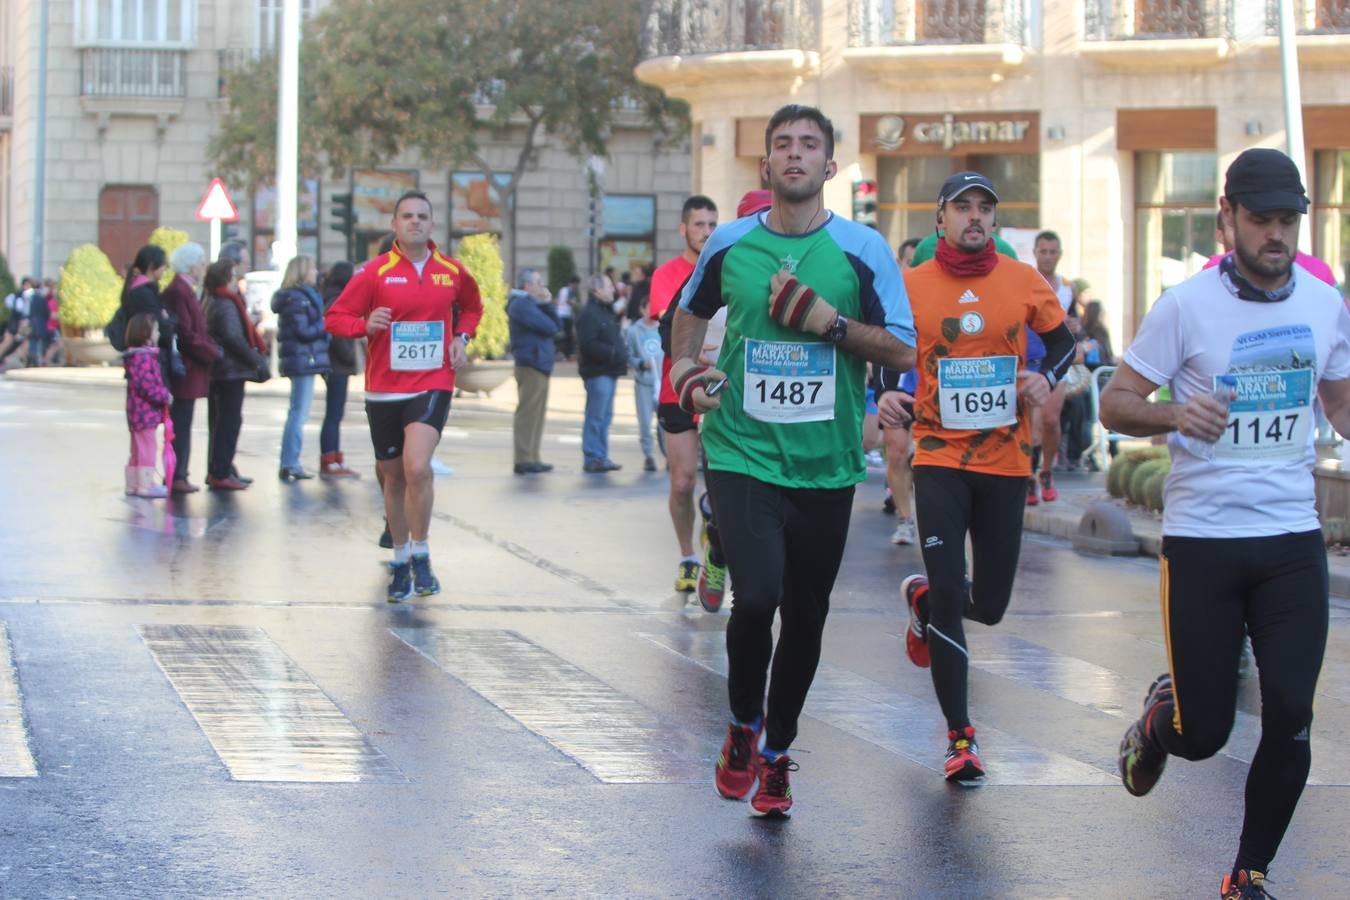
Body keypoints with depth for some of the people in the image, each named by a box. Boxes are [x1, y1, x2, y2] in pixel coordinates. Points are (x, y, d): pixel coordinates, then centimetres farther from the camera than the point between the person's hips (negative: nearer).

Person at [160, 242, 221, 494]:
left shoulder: (185, 291, 17)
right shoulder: (178, 292, -15)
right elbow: (186, 335, -20)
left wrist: (211, 349, 6)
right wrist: (213, 353, -12)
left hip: (190, 371, 10)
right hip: (185, 371, -10)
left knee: (181, 426, 12)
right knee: (180, 425, -6)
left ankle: (178, 475, 16)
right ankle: (177, 477, -4)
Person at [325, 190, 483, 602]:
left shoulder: (452, 271, 4)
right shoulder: (375, 272, -3)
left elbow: (472, 307, 25)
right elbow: (334, 318, -2)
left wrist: (461, 337, 6)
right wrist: (366, 325, -22)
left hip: (432, 385, -1)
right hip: (384, 388, 1)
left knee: (417, 467, -22)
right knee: (394, 477, 10)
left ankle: (421, 556, -7)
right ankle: (401, 561, 26)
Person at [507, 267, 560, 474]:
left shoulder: (530, 303, 21)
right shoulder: (521, 304, -12)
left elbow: (554, 325, 15)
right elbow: (550, 327, -18)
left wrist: (547, 304, 4)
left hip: (539, 365, 11)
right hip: (531, 365, -11)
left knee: (536, 413, 14)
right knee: (528, 412, -10)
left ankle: (533, 458, 19)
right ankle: (524, 460, -11)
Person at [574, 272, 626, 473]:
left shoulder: (607, 312, 20)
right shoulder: (589, 314, -13)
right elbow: (588, 345, -22)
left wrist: (621, 354, 10)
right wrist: (612, 353, -20)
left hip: (609, 372, 10)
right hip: (597, 372, -10)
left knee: (605, 416, 13)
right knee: (596, 417, -7)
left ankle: (601, 457, 18)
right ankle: (592, 458, -4)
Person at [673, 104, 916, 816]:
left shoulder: (863, 249, -1)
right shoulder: (730, 243, 4)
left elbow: (904, 350, -3)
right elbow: (692, 310, 23)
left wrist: (829, 322, -15)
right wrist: (685, 370, 6)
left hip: (825, 464, 1)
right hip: (742, 454, -1)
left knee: (804, 617, 8)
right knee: (756, 597, -20)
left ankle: (776, 755, 30)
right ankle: (742, 724, 8)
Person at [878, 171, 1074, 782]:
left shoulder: (1023, 281, 2)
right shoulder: (911, 285, -1)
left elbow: (1062, 339, 14)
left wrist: (1048, 377, -6)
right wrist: (886, 396, -10)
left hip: (1006, 461, 2)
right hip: (940, 458, -2)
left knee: (989, 606, 7)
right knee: (948, 592, -10)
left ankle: (924, 599, 44)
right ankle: (960, 736, -1)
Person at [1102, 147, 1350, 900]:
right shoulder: (1186, 305, -9)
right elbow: (1116, 404, -6)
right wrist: (1174, 415, -25)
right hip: (1202, 541, -3)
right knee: (1203, 735, 0)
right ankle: (1162, 711, 38)